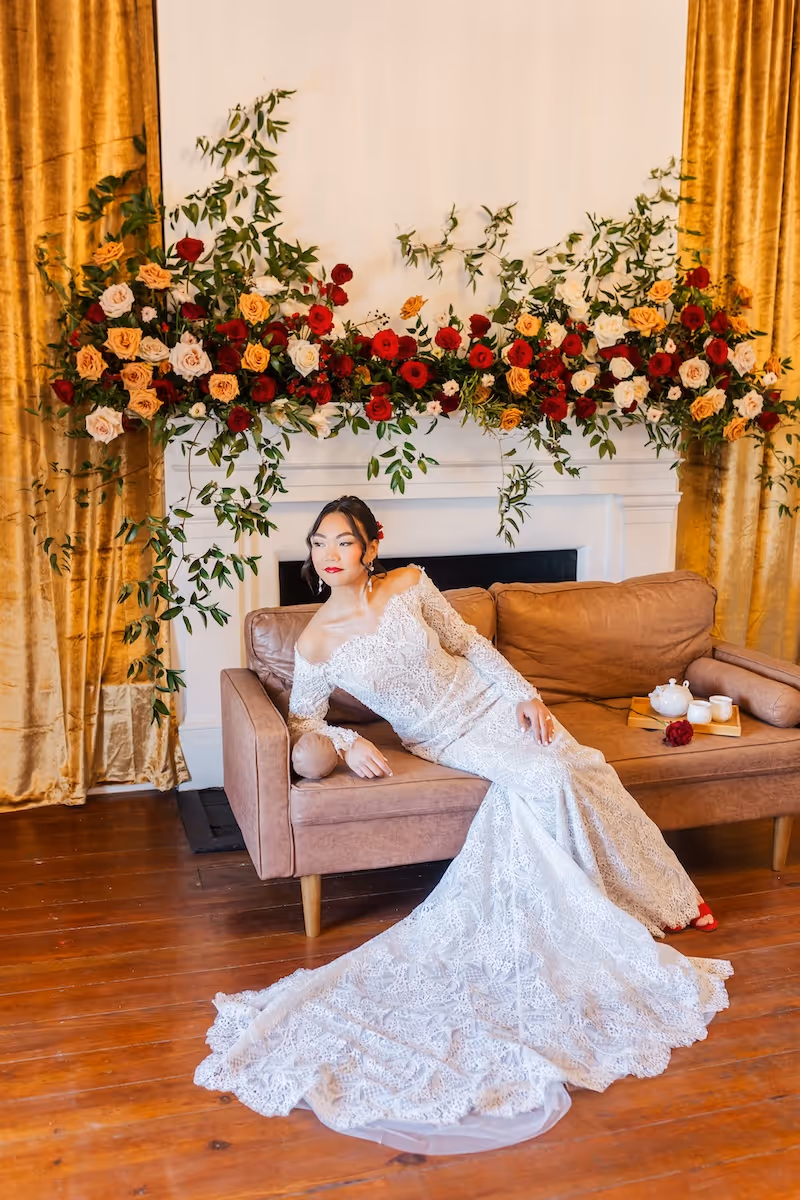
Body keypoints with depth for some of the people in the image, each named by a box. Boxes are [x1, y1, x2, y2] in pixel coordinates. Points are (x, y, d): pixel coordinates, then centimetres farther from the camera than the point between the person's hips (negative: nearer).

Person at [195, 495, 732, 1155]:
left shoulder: (410, 585, -8)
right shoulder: (316, 642, -13)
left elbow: (467, 640, 3)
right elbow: (304, 717, 0)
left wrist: (525, 692, -4)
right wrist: (347, 741, -19)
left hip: (488, 699, 3)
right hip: (444, 739, -2)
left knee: (582, 775, -11)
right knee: (542, 781, -23)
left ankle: (665, 897, 11)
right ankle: (624, 918, -1)